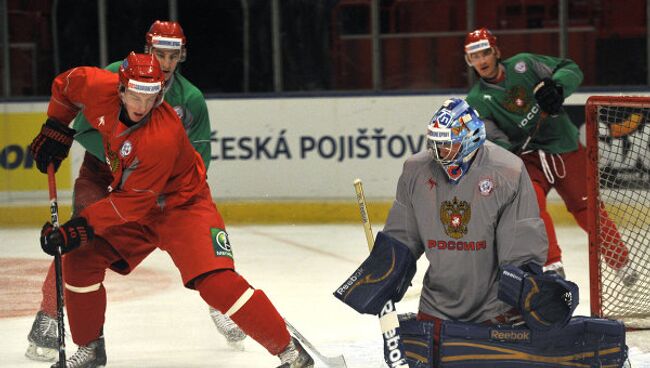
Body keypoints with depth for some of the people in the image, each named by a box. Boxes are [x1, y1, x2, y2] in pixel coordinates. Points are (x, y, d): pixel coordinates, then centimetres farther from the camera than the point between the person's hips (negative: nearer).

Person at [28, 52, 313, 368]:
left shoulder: (162, 137, -35)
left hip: (182, 205, -7)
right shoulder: (100, 90, -18)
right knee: (81, 259, -5)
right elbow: (69, 81, 7)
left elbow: (133, 201, -30)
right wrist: (55, 129, 5)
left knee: (216, 281, -23)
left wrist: (83, 226, -32)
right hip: (130, 202, 7)